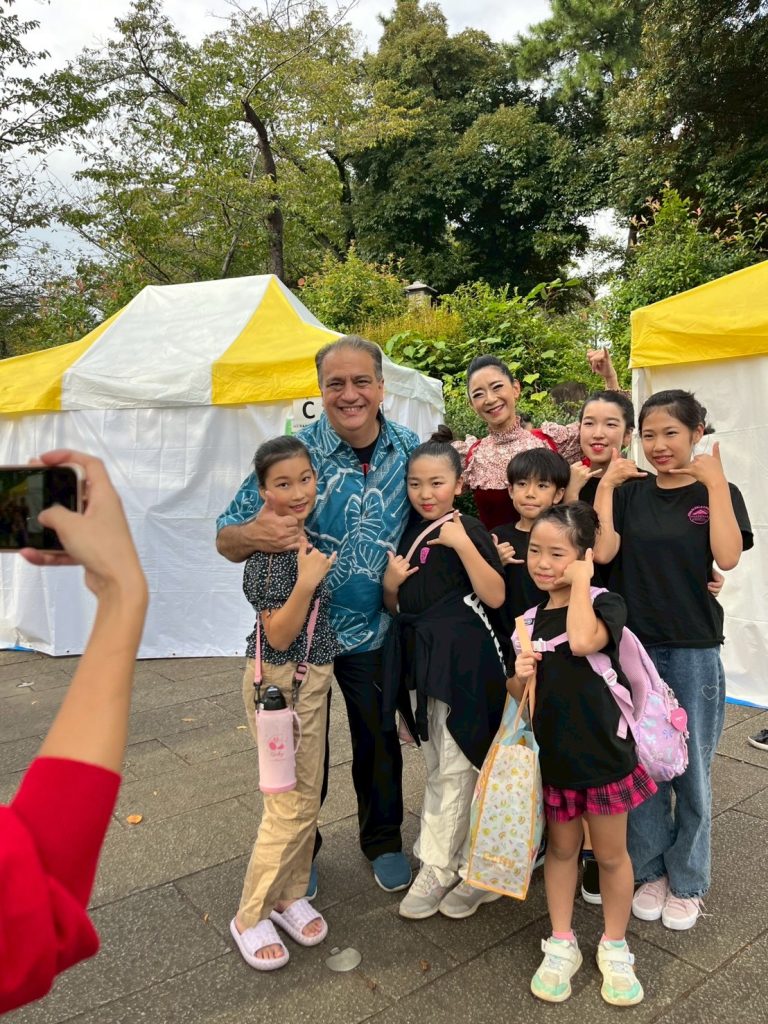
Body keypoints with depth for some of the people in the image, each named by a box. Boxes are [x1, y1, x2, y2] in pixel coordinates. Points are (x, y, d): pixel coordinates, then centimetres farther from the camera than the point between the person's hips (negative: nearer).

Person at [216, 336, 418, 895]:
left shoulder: (410, 449, -7)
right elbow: (226, 539, -13)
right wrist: (254, 534, -36)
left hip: (372, 630, 2)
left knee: (378, 741, 17)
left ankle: (383, 839, 43)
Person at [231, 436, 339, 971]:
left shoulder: (305, 538, 4)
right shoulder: (272, 550, -21)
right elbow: (278, 636, -21)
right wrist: (306, 583, -32)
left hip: (312, 678, 8)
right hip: (280, 682, -8)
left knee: (308, 796, 16)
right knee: (291, 803, 0)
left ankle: (289, 896, 34)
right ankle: (251, 917, 19)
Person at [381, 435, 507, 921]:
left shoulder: (468, 530, -9)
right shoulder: (411, 535, 10)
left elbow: (496, 596, -18)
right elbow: (397, 606, 16)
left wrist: (463, 544, -24)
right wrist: (391, 583, -5)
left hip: (462, 659, -7)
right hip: (419, 656, 7)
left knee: (453, 770, 2)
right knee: (439, 767, 17)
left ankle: (437, 867, 18)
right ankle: (442, 866, 31)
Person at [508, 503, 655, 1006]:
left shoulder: (605, 604, -13)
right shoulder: (528, 619, 1)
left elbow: (582, 641, -37)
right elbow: (518, 695, 10)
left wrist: (582, 581, -24)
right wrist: (519, 678, -13)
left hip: (602, 755, -4)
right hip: (552, 755, 4)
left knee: (611, 854, 15)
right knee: (561, 848, 20)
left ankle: (615, 947, 37)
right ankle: (562, 945, 37)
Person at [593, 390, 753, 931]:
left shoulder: (718, 493, 0)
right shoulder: (629, 493, 4)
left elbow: (728, 556, -17)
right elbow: (603, 552, -9)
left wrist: (714, 482, -16)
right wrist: (606, 485, -11)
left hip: (694, 653, -2)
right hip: (635, 648, 2)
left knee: (691, 771, 9)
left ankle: (687, 883, 29)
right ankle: (650, 871, 30)